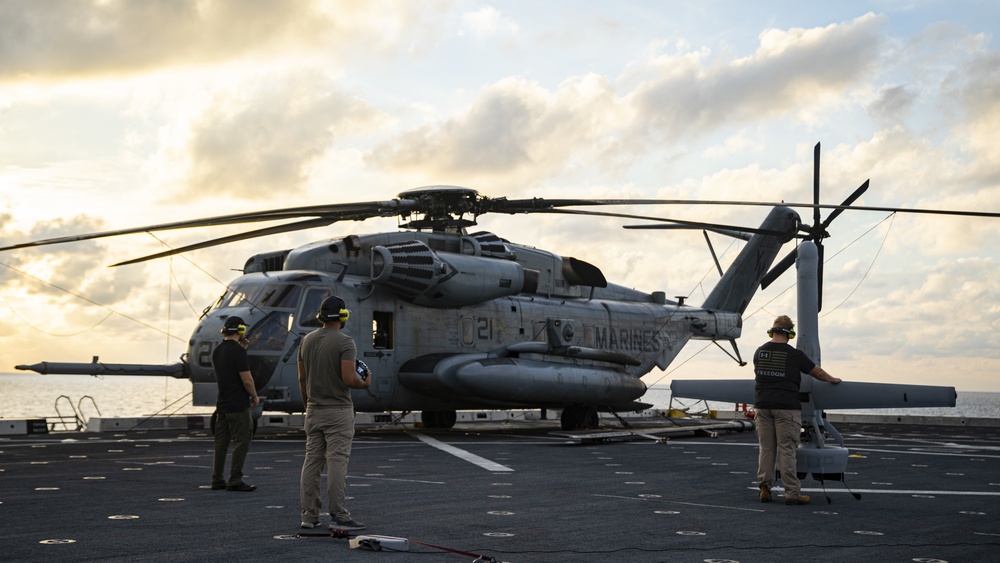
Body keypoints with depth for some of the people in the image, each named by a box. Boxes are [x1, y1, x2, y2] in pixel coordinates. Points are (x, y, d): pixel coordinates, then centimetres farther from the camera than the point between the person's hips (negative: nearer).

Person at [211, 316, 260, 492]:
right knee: (241, 442, -2)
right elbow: (247, 379, -19)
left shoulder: (217, 351, 9)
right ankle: (235, 481, -3)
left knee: (221, 442, 11)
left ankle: (217, 480, 14)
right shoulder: (238, 351, -16)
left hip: (222, 404, 8)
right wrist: (255, 396, -3)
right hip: (238, 405, -8)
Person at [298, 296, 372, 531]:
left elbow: (302, 378, 12)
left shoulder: (307, 341, 7)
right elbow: (348, 378, -21)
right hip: (338, 411, -6)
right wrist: (365, 384, 0)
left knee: (312, 461, 9)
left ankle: (309, 515, 12)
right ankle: (338, 516, -5)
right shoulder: (345, 342, -13)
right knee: (337, 463, -6)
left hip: (314, 411, 6)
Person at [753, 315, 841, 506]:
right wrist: (833, 380, 27)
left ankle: (764, 488, 7)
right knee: (787, 451, -3)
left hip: (762, 406, 4)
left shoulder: (759, 352, 5)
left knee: (766, 449, 9)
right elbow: (818, 372, 7)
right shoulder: (795, 355, -6)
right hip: (786, 407, -4)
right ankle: (792, 493, 0)